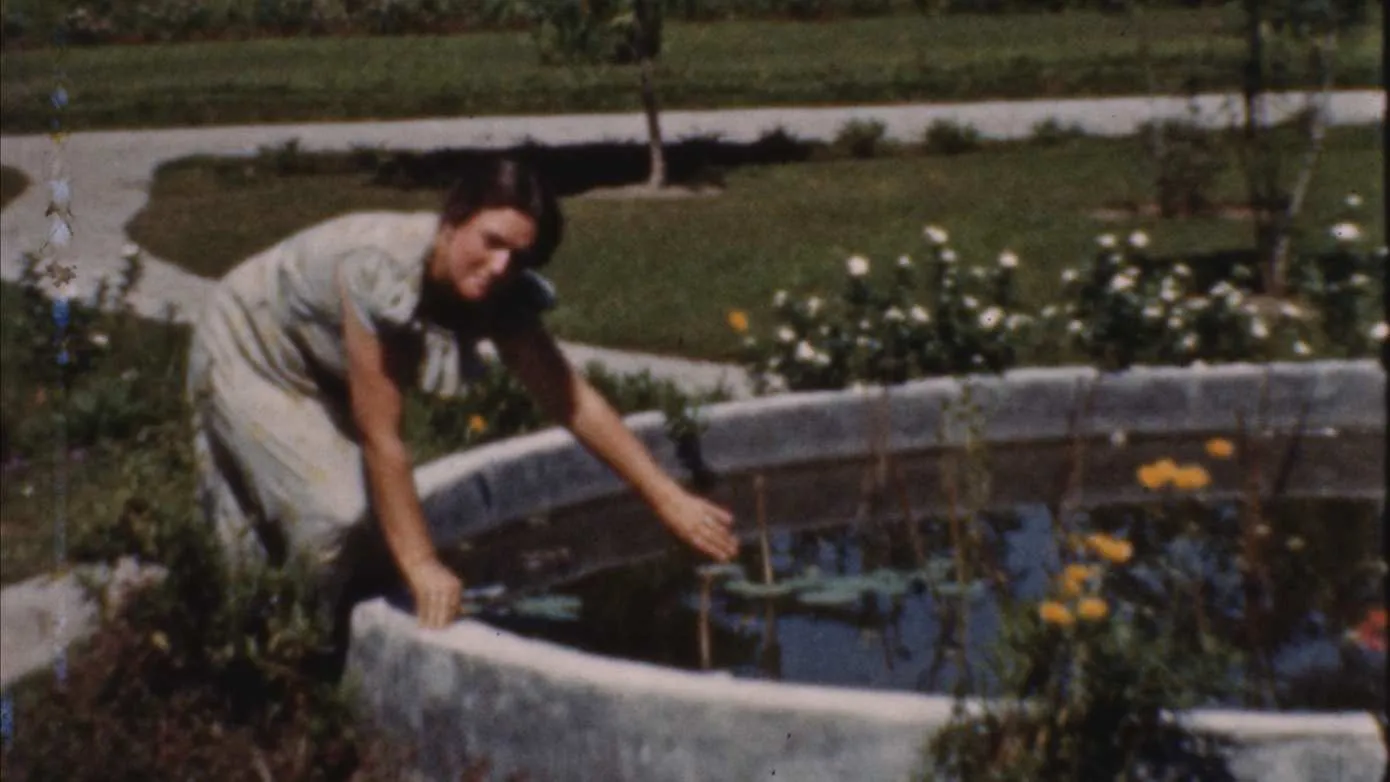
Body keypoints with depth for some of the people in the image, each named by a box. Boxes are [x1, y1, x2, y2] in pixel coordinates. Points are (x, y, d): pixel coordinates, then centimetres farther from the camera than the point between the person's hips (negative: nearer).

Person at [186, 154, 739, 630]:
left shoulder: (503, 293, -20)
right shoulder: (380, 270, -40)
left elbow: (573, 401, -15)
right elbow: (381, 439, -36)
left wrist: (669, 499, -18)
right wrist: (420, 565, -31)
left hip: (321, 376, 7)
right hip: (248, 356, -6)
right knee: (333, 514, -21)